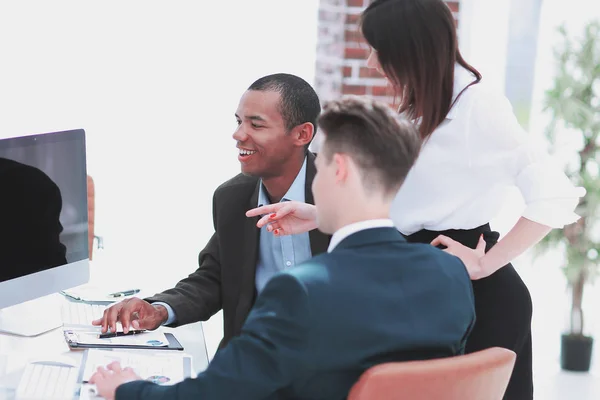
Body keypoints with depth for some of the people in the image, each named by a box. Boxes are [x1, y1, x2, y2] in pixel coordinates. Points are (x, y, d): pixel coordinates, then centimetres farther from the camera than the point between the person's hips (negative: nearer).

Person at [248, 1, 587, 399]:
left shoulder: (478, 104, -19)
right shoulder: (422, 107, 11)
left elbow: (556, 196, -25)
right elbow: (391, 197, 13)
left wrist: (487, 265, -19)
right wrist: (318, 216, 2)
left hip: (475, 294, -9)